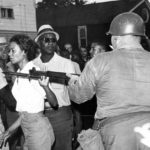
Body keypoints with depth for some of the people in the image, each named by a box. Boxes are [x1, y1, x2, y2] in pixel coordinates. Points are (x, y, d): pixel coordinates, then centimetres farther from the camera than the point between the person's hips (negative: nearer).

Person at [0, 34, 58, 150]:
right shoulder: (19, 73, 7)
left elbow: (54, 103, -16)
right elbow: (25, 109, 12)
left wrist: (45, 86, -34)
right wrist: (11, 129, 16)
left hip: (38, 129, -8)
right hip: (27, 131, 8)